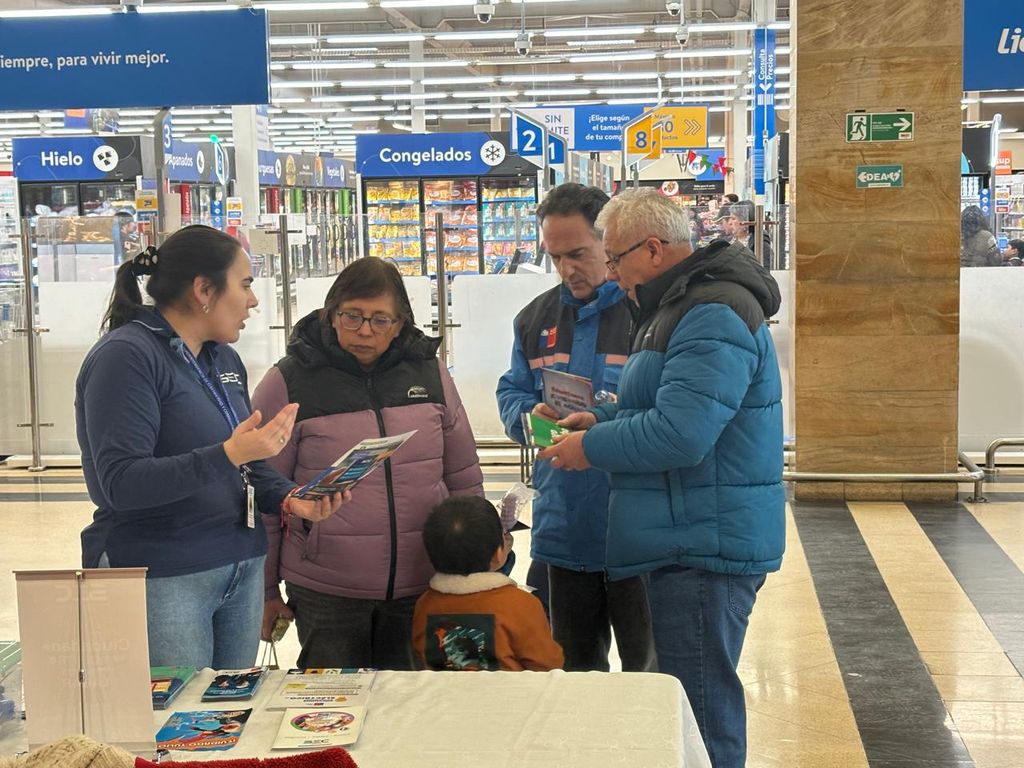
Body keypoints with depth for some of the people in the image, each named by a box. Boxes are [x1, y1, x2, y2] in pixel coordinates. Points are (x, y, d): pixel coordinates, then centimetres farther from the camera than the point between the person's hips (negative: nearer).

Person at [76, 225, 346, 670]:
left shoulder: (224, 359, 12)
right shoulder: (125, 357, -13)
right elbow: (122, 482, -21)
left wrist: (288, 499, 1)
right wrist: (228, 455, -30)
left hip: (241, 567, 8)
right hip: (162, 579, -7)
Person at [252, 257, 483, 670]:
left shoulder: (429, 371, 4)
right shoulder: (289, 381, -5)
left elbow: (464, 477, 11)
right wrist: (266, 589, 2)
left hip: (423, 588, 3)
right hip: (325, 593, -2)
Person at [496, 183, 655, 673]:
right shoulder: (536, 317, 12)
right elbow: (511, 393, 18)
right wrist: (529, 414, -4)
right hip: (564, 530, 6)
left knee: (647, 667, 6)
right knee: (576, 666, 19)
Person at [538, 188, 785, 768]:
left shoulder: (713, 317, -18)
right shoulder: (681, 306, 18)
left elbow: (680, 432, -26)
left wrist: (592, 448, -12)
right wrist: (600, 420, 13)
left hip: (707, 542, -11)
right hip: (690, 540, 11)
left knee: (702, 705, -4)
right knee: (704, 699, 18)